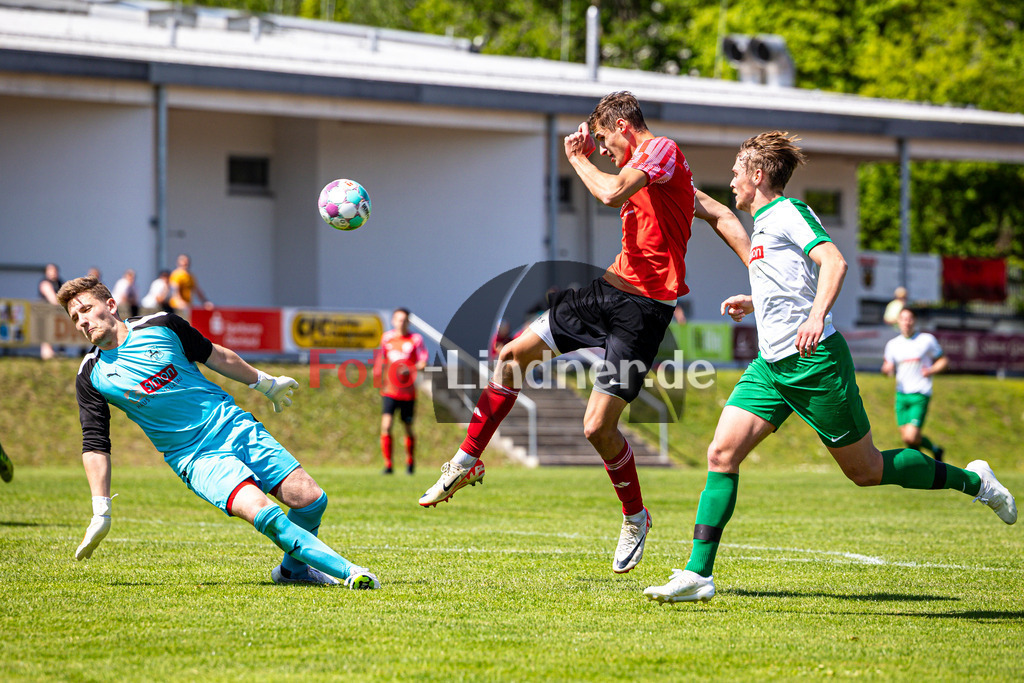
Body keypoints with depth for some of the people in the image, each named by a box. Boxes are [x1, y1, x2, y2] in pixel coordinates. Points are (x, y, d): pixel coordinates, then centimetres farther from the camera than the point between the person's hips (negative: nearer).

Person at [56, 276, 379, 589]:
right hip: (196, 458, -3)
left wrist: (265, 383, 25)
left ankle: (294, 568, 19)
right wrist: (101, 515, -5)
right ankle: (346, 570, -23)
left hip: (235, 426, 3)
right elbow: (95, 445, 0)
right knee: (261, 512, -27)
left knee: (310, 499, -8)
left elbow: (213, 355, 15)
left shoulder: (159, 325, 0)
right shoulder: (91, 376, -2)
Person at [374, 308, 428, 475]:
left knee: (408, 429, 8)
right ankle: (388, 465, -8)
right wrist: (380, 379, 17)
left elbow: (423, 363, -12)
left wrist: (411, 368, -31)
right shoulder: (386, 337, 6)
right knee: (386, 425, -15)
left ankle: (410, 461, 33)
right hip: (389, 391, 1)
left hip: (408, 391, -1)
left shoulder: (416, 339, -3)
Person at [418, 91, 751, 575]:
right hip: (609, 288, 10)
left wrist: (578, 158, -7)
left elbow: (612, 193, -26)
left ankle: (635, 519, 15)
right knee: (513, 354, 8)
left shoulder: (662, 150, -10)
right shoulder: (648, 166, 19)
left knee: (598, 426, -9)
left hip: (643, 308, -10)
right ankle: (466, 463, 21)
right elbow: (721, 217, 18)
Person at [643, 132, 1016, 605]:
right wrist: (753, 304, 32)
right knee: (721, 453, -6)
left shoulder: (788, 213, -9)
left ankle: (972, 481, 20)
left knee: (865, 470, 1)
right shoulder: (765, 224, 20)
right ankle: (698, 574, -9)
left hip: (815, 363, -9)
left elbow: (833, 261, -25)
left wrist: (816, 317, -38)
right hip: (771, 365, 9)